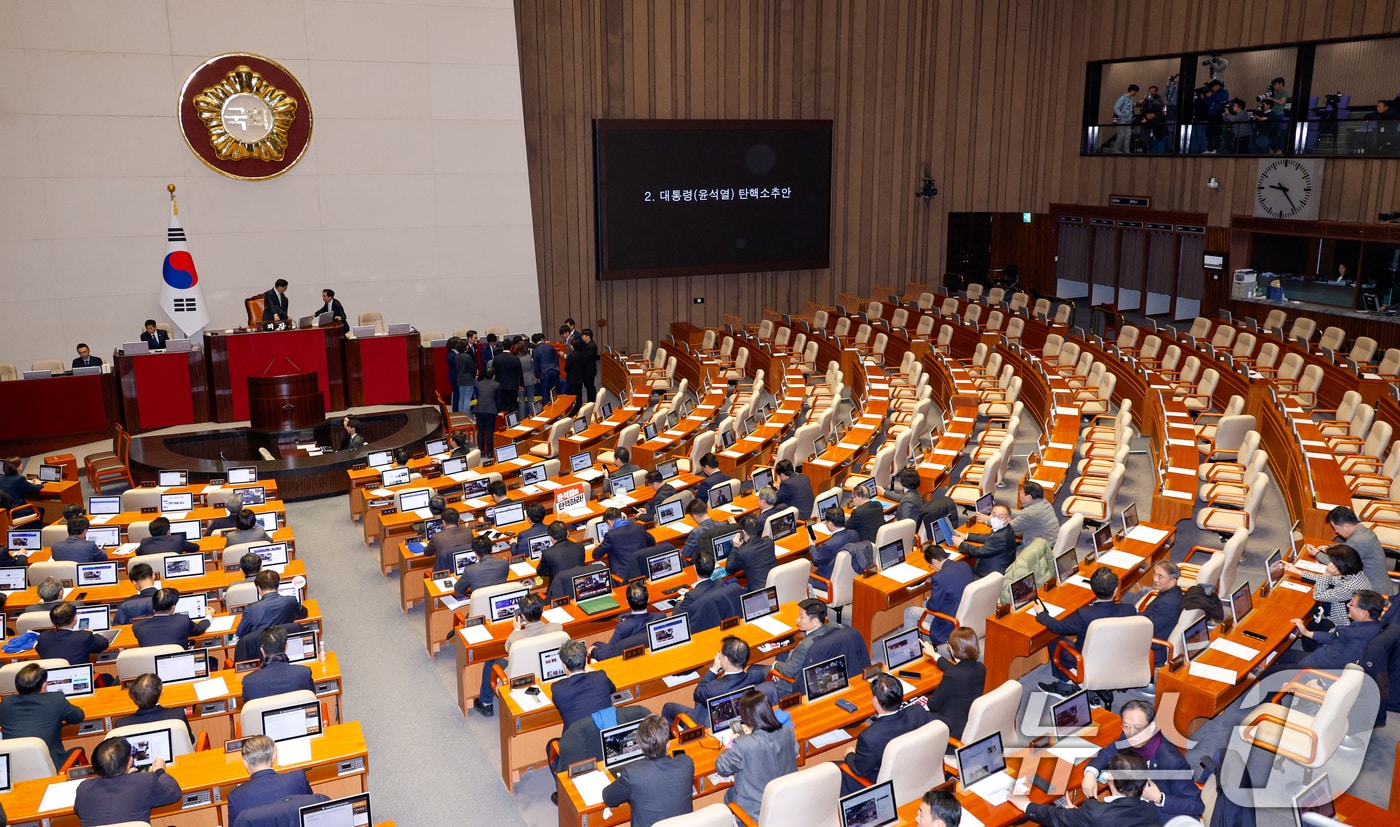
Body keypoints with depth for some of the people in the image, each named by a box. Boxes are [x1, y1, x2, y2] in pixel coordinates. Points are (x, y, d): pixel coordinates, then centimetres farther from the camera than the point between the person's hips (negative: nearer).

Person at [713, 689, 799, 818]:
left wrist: (731, 744, 5)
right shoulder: (787, 733, -14)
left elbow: (721, 768, -11)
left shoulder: (741, 745, -28)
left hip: (756, 813, -4)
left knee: (729, 795, 26)